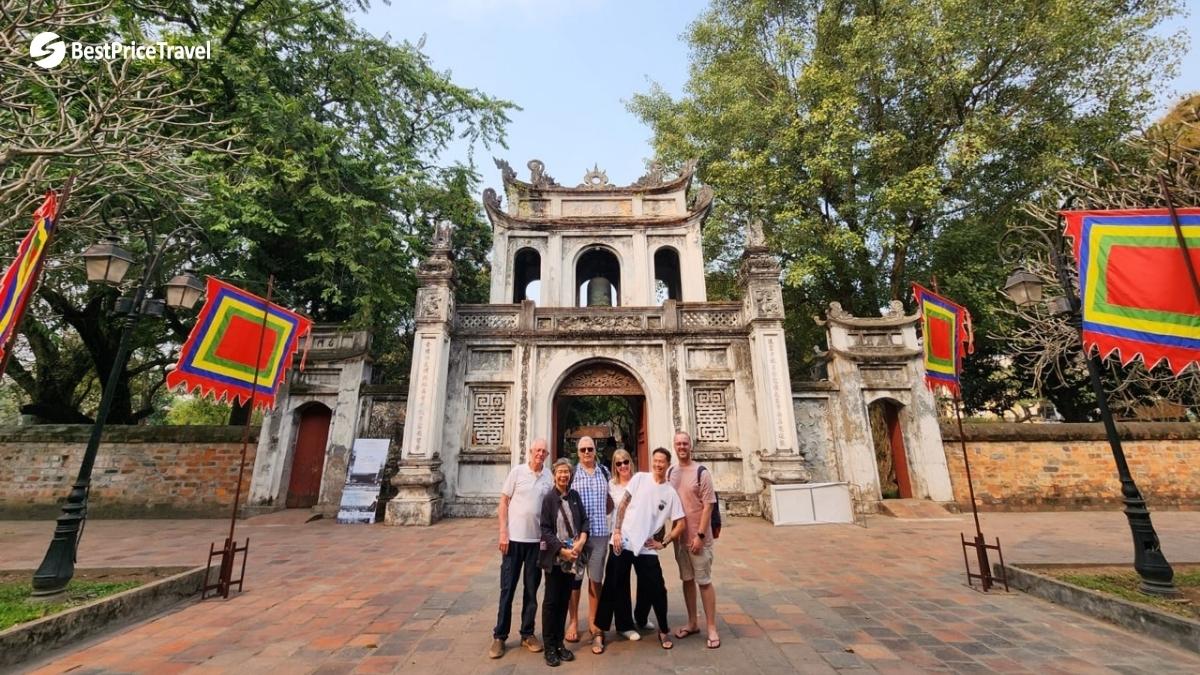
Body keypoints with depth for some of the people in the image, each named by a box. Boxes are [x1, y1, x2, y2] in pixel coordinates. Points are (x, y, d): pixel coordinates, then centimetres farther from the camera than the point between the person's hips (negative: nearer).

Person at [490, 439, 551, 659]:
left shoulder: (549, 476, 0)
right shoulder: (517, 472, -7)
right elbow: (504, 502, -4)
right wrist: (503, 533, -9)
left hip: (537, 540, 2)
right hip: (514, 538, -2)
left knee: (531, 589, 13)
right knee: (507, 589, 7)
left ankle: (528, 634, 27)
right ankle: (499, 636, 21)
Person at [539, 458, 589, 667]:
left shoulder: (575, 496, 3)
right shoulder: (549, 498, -9)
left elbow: (584, 520, 5)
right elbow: (545, 530, -10)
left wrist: (581, 542, -10)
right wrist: (562, 550, -15)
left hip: (573, 556, 4)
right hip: (555, 557, -4)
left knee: (565, 600, 13)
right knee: (551, 601, 5)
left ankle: (560, 643, 26)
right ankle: (549, 647, 18)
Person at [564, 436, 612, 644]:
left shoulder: (604, 472, 7)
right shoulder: (571, 473, -2)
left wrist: (599, 515, 6)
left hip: (600, 533, 2)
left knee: (596, 578, 13)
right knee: (575, 578, 8)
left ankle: (593, 619, 30)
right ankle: (573, 621, 24)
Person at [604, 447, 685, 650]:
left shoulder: (671, 493, 1)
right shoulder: (640, 478, -2)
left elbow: (680, 524, 4)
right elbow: (623, 505, -1)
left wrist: (662, 543, -2)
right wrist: (617, 531, -7)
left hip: (647, 548, 1)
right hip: (623, 541, -1)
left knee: (656, 590, 3)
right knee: (612, 586, 6)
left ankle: (664, 630, 28)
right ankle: (600, 628, 23)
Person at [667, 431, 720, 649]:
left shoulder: (701, 472, -11)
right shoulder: (671, 472, 6)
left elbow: (708, 506, -13)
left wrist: (700, 535, -17)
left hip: (698, 537, -5)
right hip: (680, 536, 5)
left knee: (704, 581, 3)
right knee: (687, 580, 15)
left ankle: (712, 628, 16)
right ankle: (693, 623, 29)